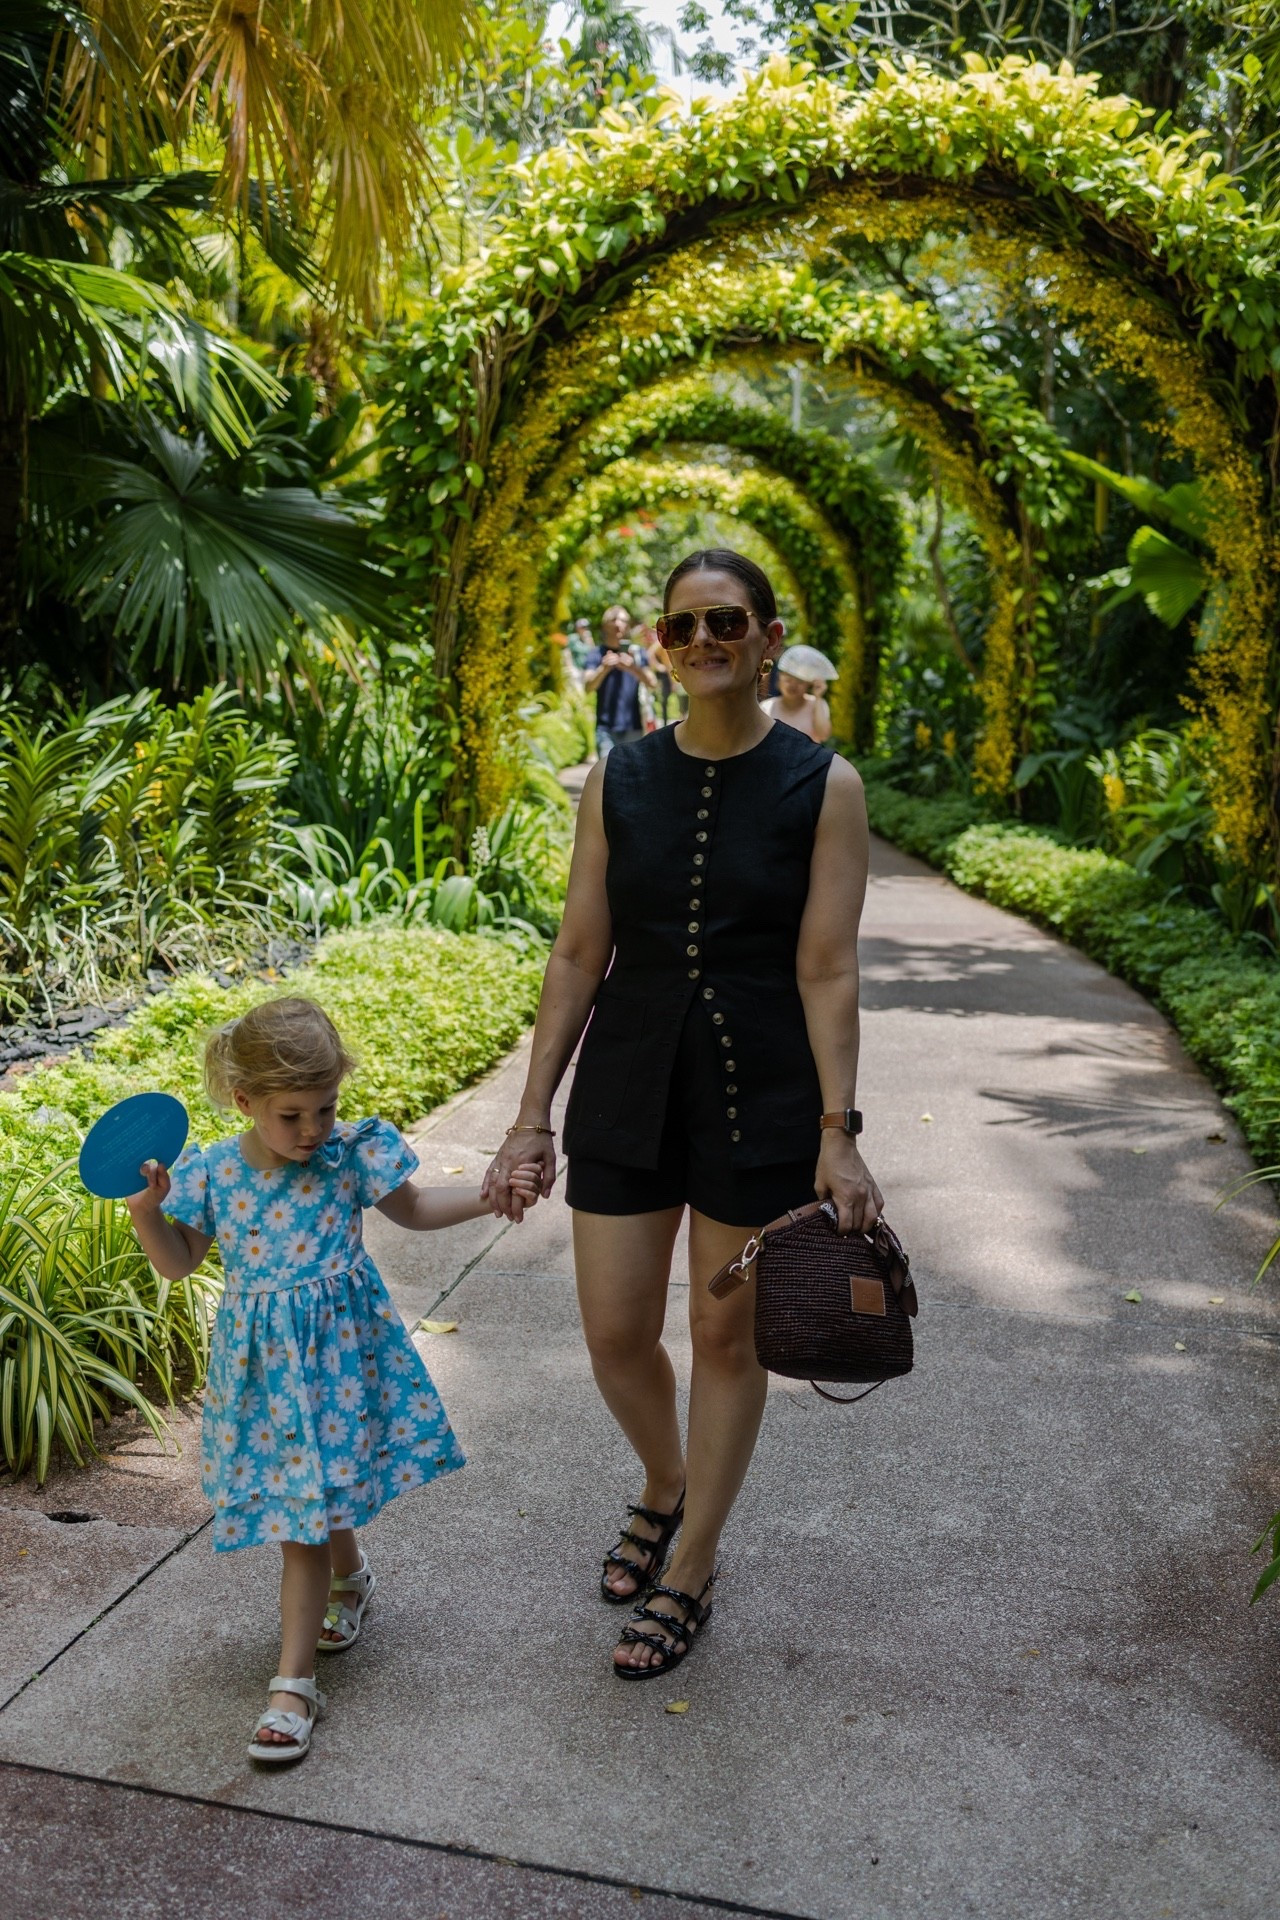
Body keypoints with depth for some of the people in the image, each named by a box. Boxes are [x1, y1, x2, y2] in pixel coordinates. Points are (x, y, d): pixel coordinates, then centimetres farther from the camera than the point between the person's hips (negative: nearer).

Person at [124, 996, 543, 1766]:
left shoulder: (354, 1152, -10)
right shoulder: (211, 1174, -6)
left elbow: (412, 1208, 8)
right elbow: (179, 1264, 6)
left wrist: (491, 1196, -3)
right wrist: (147, 1211, -11)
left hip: (338, 1350, -2)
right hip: (262, 1360, 3)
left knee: (305, 1514, -3)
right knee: (311, 1493, 15)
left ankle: (294, 1683, 8)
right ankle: (352, 1579, 49)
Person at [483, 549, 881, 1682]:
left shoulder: (822, 786, -5)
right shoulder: (617, 781, 2)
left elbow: (827, 970, -7)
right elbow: (579, 956, 3)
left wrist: (837, 1132, -12)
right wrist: (532, 1118, 2)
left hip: (760, 1098, -2)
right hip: (627, 1089, 3)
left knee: (726, 1336, 9)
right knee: (615, 1335, 8)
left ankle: (690, 1573, 31)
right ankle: (665, 1485, 42)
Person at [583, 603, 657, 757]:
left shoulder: (636, 653, 8)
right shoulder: (596, 654, 3)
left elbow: (652, 685, -4)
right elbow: (587, 687, -12)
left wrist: (635, 669, -25)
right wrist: (604, 668, -32)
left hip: (633, 728, 2)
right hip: (606, 728, -2)